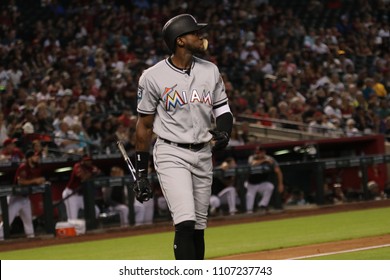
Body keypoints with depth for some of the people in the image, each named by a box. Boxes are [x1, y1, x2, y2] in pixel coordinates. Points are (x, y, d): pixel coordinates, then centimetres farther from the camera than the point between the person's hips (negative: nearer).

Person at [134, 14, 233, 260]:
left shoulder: (210, 71, 6)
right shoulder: (153, 77, -7)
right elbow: (145, 124, 0)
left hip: (203, 155, 5)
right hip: (171, 154, -5)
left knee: (198, 228, 9)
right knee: (185, 223, -18)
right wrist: (141, 174, -1)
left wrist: (224, 133, -12)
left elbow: (223, 110, 13)